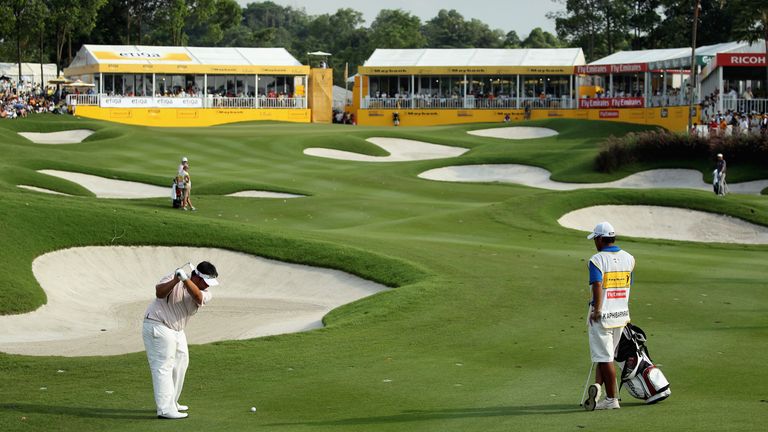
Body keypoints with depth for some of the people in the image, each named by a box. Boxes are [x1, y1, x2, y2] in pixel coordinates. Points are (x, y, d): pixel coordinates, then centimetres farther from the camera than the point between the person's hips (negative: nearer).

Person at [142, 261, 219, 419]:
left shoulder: (206, 294, -4)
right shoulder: (174, 280, -14)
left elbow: (197, 296, -28)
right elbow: (159, 293, -29)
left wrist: (185, 279, -44)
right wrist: (176, 280, -43)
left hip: (177, 330, 7)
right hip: (158, 327, -7)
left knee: (180, 364, 16)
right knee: (163, 367, -10)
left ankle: (172, 403, 30)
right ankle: (165, 409, -12)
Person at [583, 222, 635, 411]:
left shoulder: (597, 260, -13)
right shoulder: (628, 258, 5)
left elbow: (597, 286, -27)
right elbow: (628, 286, 12)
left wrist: (596, 311, -21)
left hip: (601, 316, -6)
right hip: (621, 314, 6)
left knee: (605, 357, 1)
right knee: (606, 356, 18)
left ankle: (612, 399, 3)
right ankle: (597, 385, 1)